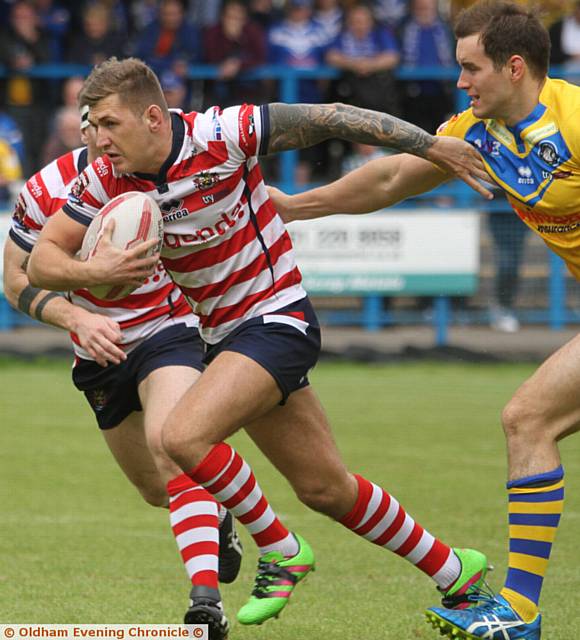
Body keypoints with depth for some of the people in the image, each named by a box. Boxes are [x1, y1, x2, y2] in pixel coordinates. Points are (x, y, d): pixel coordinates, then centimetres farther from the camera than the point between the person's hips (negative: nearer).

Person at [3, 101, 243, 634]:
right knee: (157, 490, 16)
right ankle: (215, 517, 53)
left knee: (170, 445, -32)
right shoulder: (46, 190, -16)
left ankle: (206, 599, -38)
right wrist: (76, 318, -22)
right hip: (99, 350, 4)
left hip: (166, 331, -4)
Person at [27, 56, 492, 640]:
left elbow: (328, 119, -14)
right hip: (223, 336, 7)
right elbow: (41, 262, -5)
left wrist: (432, 146, -12)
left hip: (277, 320, -7)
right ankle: (454, 571, 28)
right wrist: (93, 271, -28)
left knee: (184, 437, -25)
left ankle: (281, 552, -4)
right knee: (324, 489, 11)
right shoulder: (106, 179, -5)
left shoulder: (221, 136, -20)